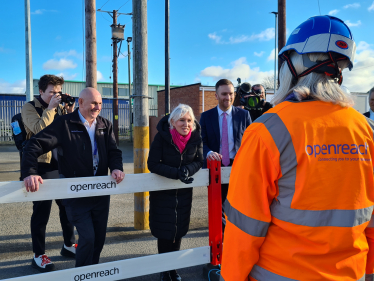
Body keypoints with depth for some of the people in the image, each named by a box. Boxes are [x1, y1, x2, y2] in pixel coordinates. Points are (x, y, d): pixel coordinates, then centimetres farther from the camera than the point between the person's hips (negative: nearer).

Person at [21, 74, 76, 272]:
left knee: (67, 206, 12)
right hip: (42, 167, -5)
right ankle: (38, 255, 14)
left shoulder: (60, 107, 10)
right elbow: (39, 129, -22)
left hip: (62, 165, 5)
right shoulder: (29, 108, -4)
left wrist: (69, 113, -7)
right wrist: (51, 107, -18)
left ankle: (69, 245, 29)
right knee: (41, 211, 1)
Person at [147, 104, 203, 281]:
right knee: (164, 231, 5)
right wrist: (177, 173, -29)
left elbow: (199, 161, -3)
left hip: (184, 192, 3)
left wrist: (188, 170, -24)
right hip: (162, 191, -3)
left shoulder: (196, 137, -10)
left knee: (178, 230, 13)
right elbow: (153, 164, -19)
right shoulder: (162, 136, -19)